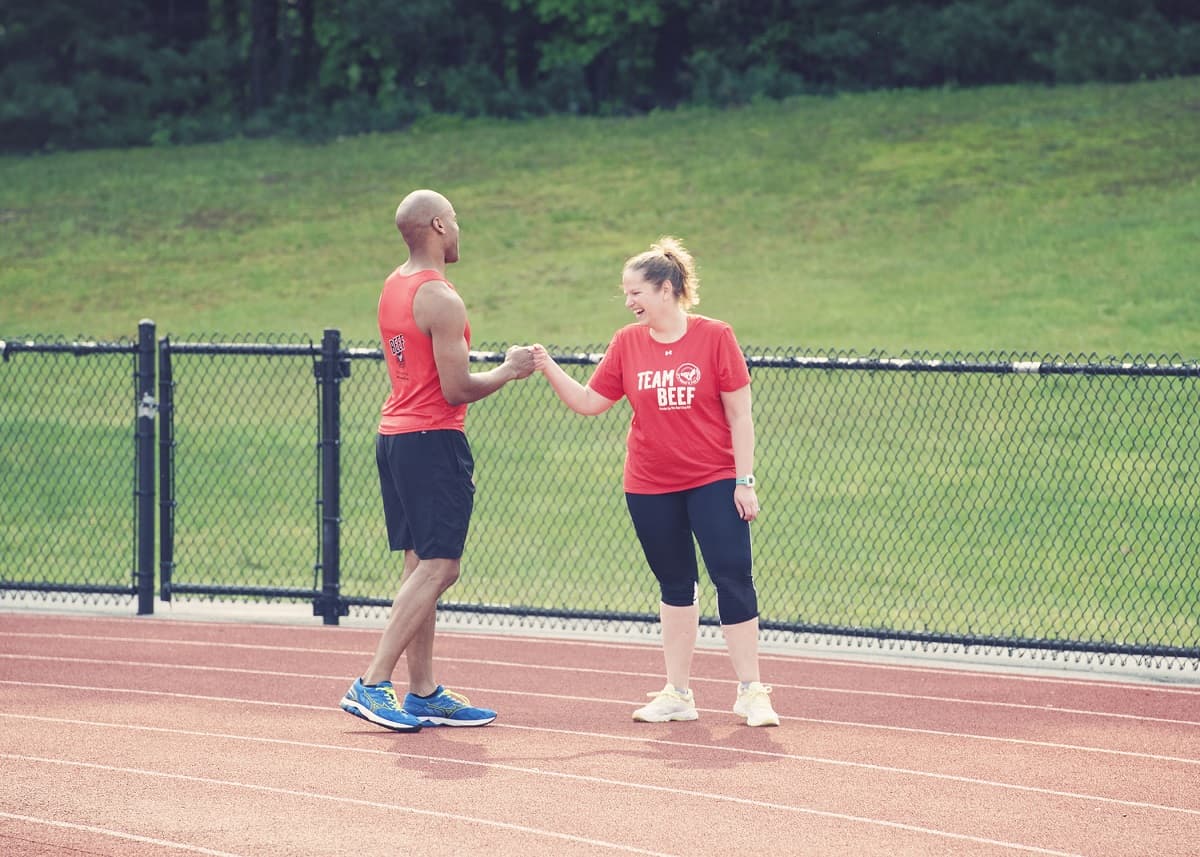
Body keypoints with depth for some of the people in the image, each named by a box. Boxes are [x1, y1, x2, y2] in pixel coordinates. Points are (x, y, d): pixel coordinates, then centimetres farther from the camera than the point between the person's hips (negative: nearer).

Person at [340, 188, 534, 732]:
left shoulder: (393, 288, 13)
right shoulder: (441, 300, -16)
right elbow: (457, 390, -18)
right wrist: (509, 370, -3)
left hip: (394, 435, 10)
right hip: (433, 441, -10)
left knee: (421, 565, 11)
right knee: (438, 567, -8)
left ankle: (423, 693, 11)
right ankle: (373, 684, -15)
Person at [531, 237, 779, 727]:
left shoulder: (715, 337, -7)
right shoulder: (627, 343, 4)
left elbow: (739, 415, -6)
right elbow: (590, 402, 7)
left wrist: (744, 481, -9)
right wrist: (549, 370, -6)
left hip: (713, 483, -4)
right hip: (650, 487, 4)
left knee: (733, 578, -9)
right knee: (675, 586, 10)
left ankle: (751, 693, -4)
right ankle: (678, 694, 16)